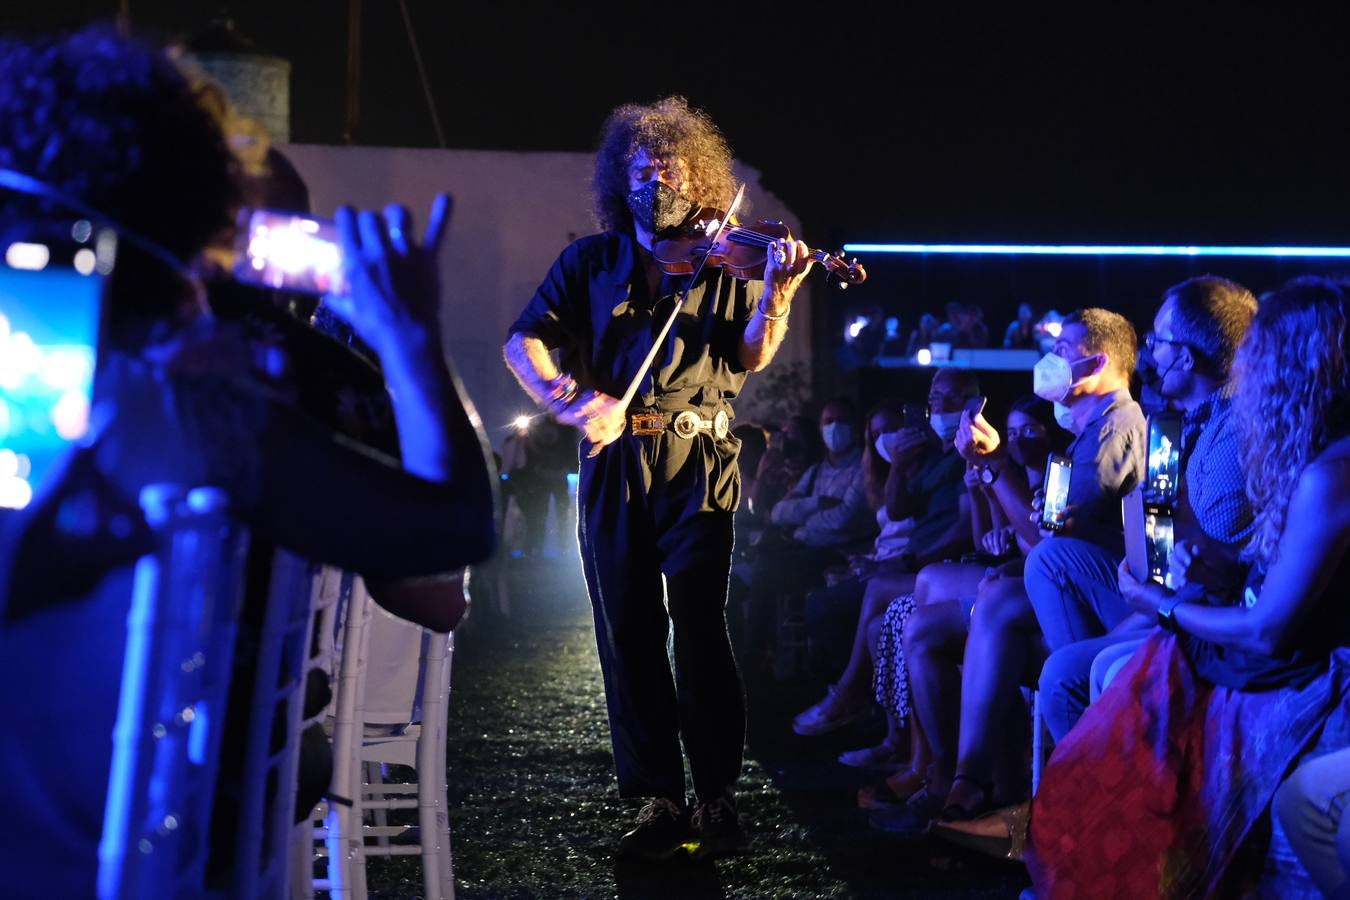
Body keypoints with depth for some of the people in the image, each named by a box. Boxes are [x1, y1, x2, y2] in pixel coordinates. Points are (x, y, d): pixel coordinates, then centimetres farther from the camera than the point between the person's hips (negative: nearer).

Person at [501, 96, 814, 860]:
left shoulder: (720, 260, 10)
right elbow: (524, 343, 2)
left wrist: (778, 291, -20)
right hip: (612, 465, 2)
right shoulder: (591, 262, 11)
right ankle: (661, 801, 9)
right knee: (629, 634, 2)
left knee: (699, 625, -11)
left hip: (697, 463, -2)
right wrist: (574, 401, -15)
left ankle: (720, 798, 0)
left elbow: (751, 356, -3)